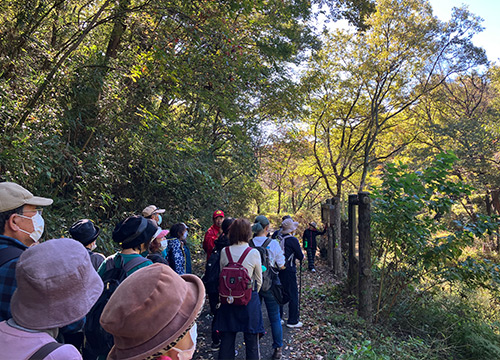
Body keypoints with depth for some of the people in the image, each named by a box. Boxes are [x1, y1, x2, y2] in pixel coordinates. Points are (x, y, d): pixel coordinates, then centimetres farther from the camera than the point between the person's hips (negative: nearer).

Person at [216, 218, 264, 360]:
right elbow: (259, 281, -2)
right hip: (250, 300, -2)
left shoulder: (224, 252, -7)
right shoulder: (254, 253, -13)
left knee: (227, 337, 16)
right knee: (251, 339, 12)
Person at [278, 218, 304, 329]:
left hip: (278, 269, 6)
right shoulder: (293, 240, -15)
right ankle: (292, 321, 12)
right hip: (289, 271, -6)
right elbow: (300, 257, -8)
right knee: (293, 295, 5)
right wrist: (302, 256, 14)